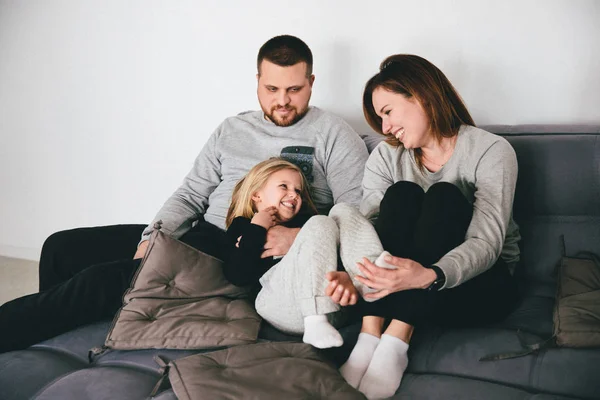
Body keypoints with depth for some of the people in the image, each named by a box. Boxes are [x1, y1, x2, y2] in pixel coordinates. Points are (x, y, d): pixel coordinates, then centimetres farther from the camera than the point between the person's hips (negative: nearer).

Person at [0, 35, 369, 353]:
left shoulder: (332, 134, 0)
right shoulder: (231, 129, 16)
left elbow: (360, 210, -7)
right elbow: (190, 194, 15)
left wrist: (300, 236, -24)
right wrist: (154, 237, -3)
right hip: (200, 236, 7)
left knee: (104, 280, -23)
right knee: (63, 247, 1)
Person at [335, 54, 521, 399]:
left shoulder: (491, 151, -10)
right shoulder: (387, 156, 3)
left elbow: (487, 243, -22)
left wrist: (430, 276, -42)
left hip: (479, 282, -2)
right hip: (402, 279, 3)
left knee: (443, 196, -27)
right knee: (402, 193, -23)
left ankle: (397, 339, -35)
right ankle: (371, 332, -33)